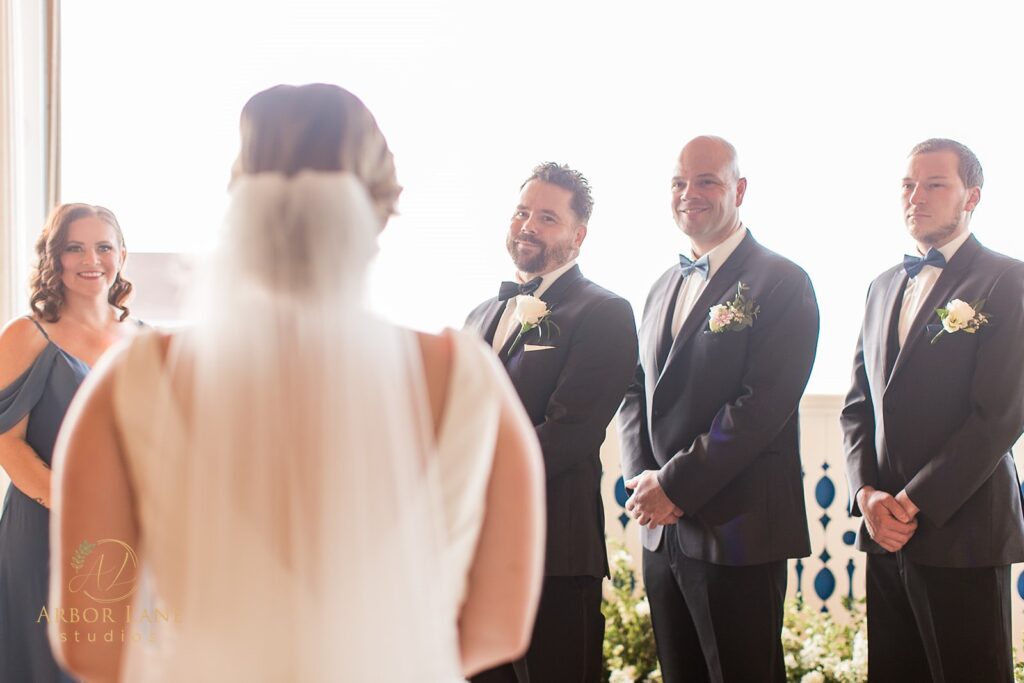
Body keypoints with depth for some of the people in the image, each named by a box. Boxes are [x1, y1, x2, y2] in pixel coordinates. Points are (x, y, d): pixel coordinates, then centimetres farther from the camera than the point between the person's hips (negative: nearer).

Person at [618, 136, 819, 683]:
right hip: (662, 532, 7)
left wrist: (675, 485, -16)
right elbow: (637, 392, 16)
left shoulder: (779, 283, -7)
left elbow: (763, 403, -15)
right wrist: (641, 478, -3)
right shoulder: (663, 288, 18)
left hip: (738, 532, -7)